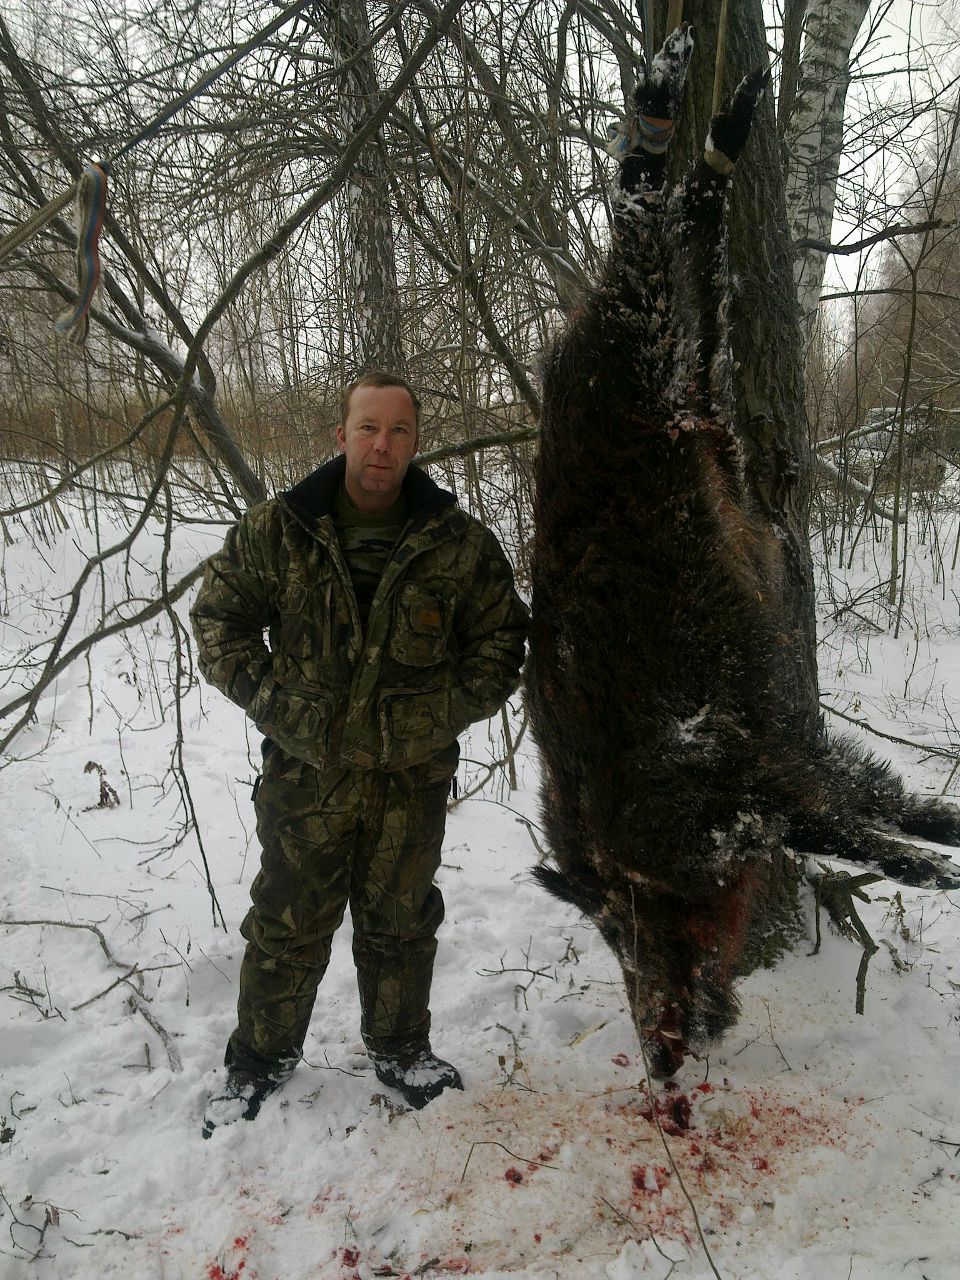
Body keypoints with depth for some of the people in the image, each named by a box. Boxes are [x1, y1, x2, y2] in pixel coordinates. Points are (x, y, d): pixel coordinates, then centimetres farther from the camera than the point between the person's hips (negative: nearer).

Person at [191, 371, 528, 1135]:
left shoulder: (460, 542, -6)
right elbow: (219, 615, 3)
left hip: (414, 773, 1)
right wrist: (270, 700, -7)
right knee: (289, 922, 12)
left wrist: (452, 708, -8)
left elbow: (502, 636, 4)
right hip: (307, 767, 0)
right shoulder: (278, 530, -7)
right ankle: (261, 1060, 34)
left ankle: (400, 1049, 40)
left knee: (400, 920, 18)